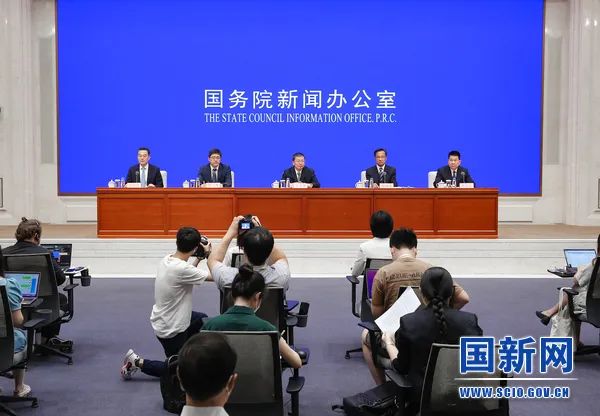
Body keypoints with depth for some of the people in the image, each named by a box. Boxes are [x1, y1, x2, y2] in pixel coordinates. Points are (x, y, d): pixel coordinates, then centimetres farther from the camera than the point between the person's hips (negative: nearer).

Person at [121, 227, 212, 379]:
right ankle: (137, 362, 7)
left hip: (163, 319, 9)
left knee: (202, 320, 28)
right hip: (171, 329, -9)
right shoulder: (182, 269, -32)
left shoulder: (166, 260, -6)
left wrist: (199, 257, 9)